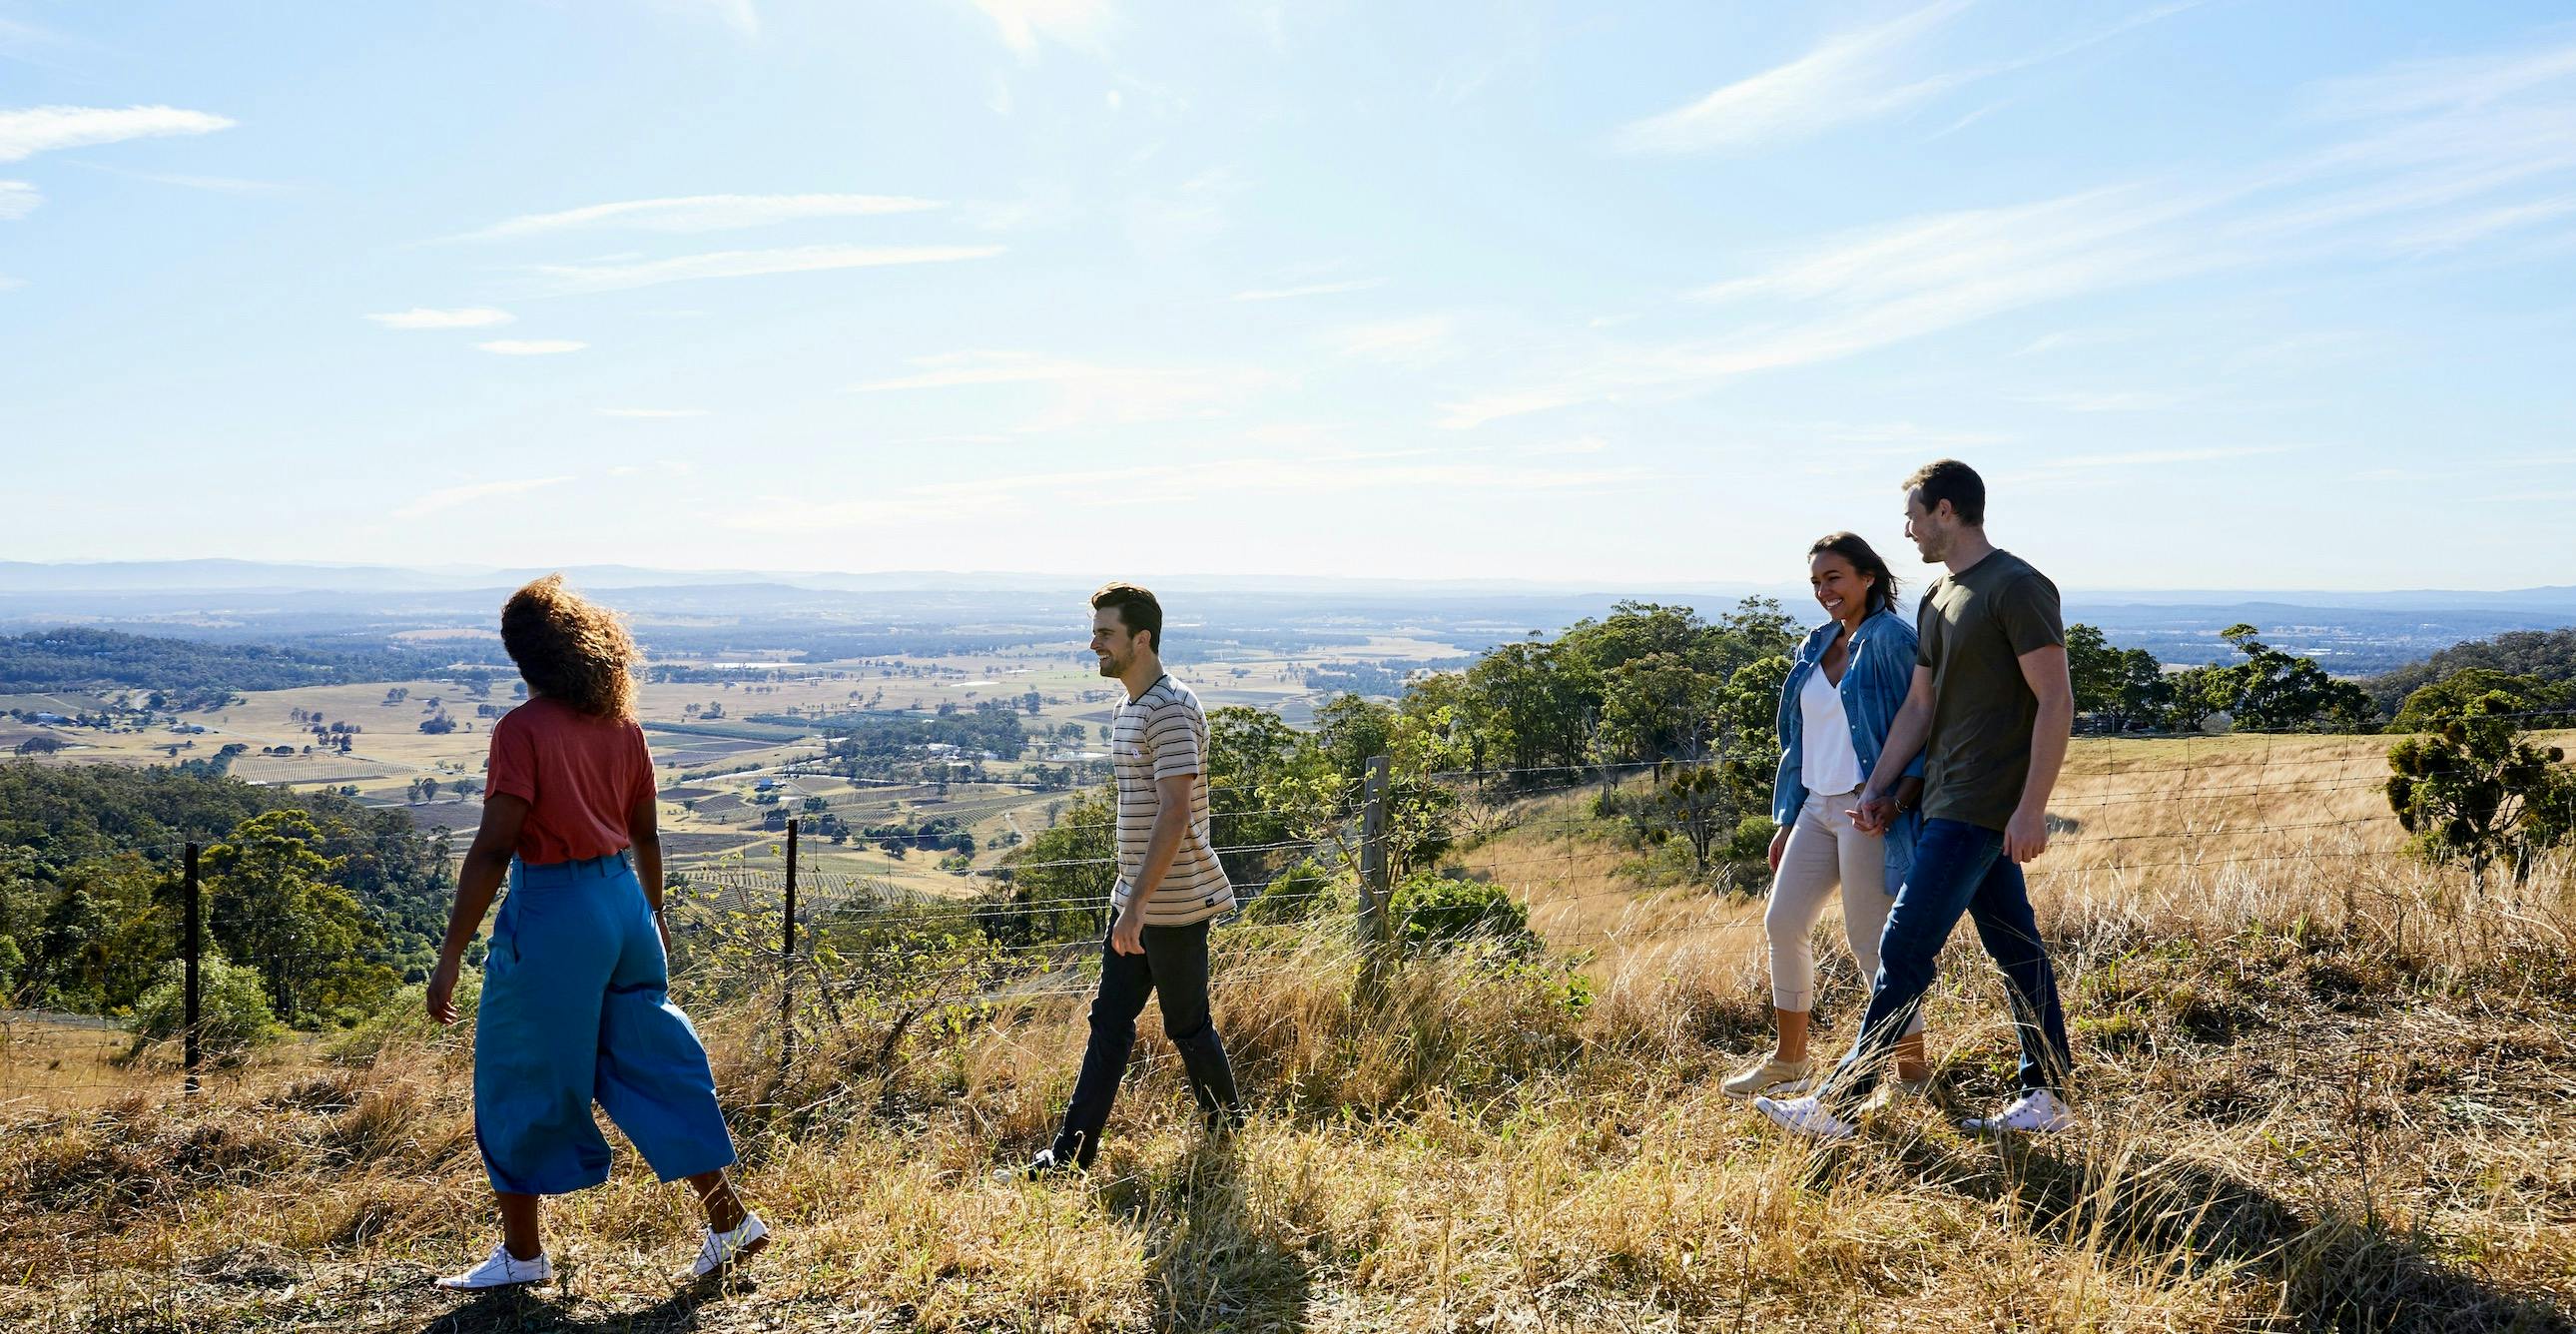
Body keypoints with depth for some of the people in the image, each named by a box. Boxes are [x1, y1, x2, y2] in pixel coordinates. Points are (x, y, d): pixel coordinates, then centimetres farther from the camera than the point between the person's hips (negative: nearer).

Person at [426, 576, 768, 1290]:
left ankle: (522, 1252, 22)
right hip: (622, 902, 7)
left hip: (551, 911, -7)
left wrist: (451, 955, -13)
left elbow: (493, 848, -17)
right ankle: (728, 1218, 18)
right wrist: (652, 918, 26)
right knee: (648, 1062, 15)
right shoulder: (621, 723, 6)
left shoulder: (522, 729, -14)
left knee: (520, 1080, 10)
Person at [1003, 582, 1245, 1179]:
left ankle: (1228, 1129, 25)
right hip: (1137, 900, 9)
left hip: (1173, 902, -9)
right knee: (1108, 1023, 9)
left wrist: (1138, 903, -26)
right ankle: (1071, 1155, 13)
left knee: (1187, 1024, 5)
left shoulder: (1171, 709, -18)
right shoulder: (1128, 709, 13)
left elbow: (1174, 813, -24)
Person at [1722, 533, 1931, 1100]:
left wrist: (1894, 798, -25)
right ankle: (1789, 1062, 23)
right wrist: (1786, 821, 17)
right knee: (1783, 922, 9)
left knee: (1869, 940, -3)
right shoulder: (1816, 647, 12)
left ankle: (1914, 1070, 15)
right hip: (1817, 806, 8)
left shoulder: (1892, 640, -11)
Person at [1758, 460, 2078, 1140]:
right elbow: (1920, 706, 19)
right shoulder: (1937, 600, 15)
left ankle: (1839, 1104, -5)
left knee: (1904, 949, -9)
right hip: (1953, 802, 9)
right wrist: (1878, 785, 15)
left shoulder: (2018, 588, -12)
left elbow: (2056, 702, -15)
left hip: (1979, 809, -9)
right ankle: (2049, 1098, 21)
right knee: (2017, 951, 13)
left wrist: (2031, 807, -19)